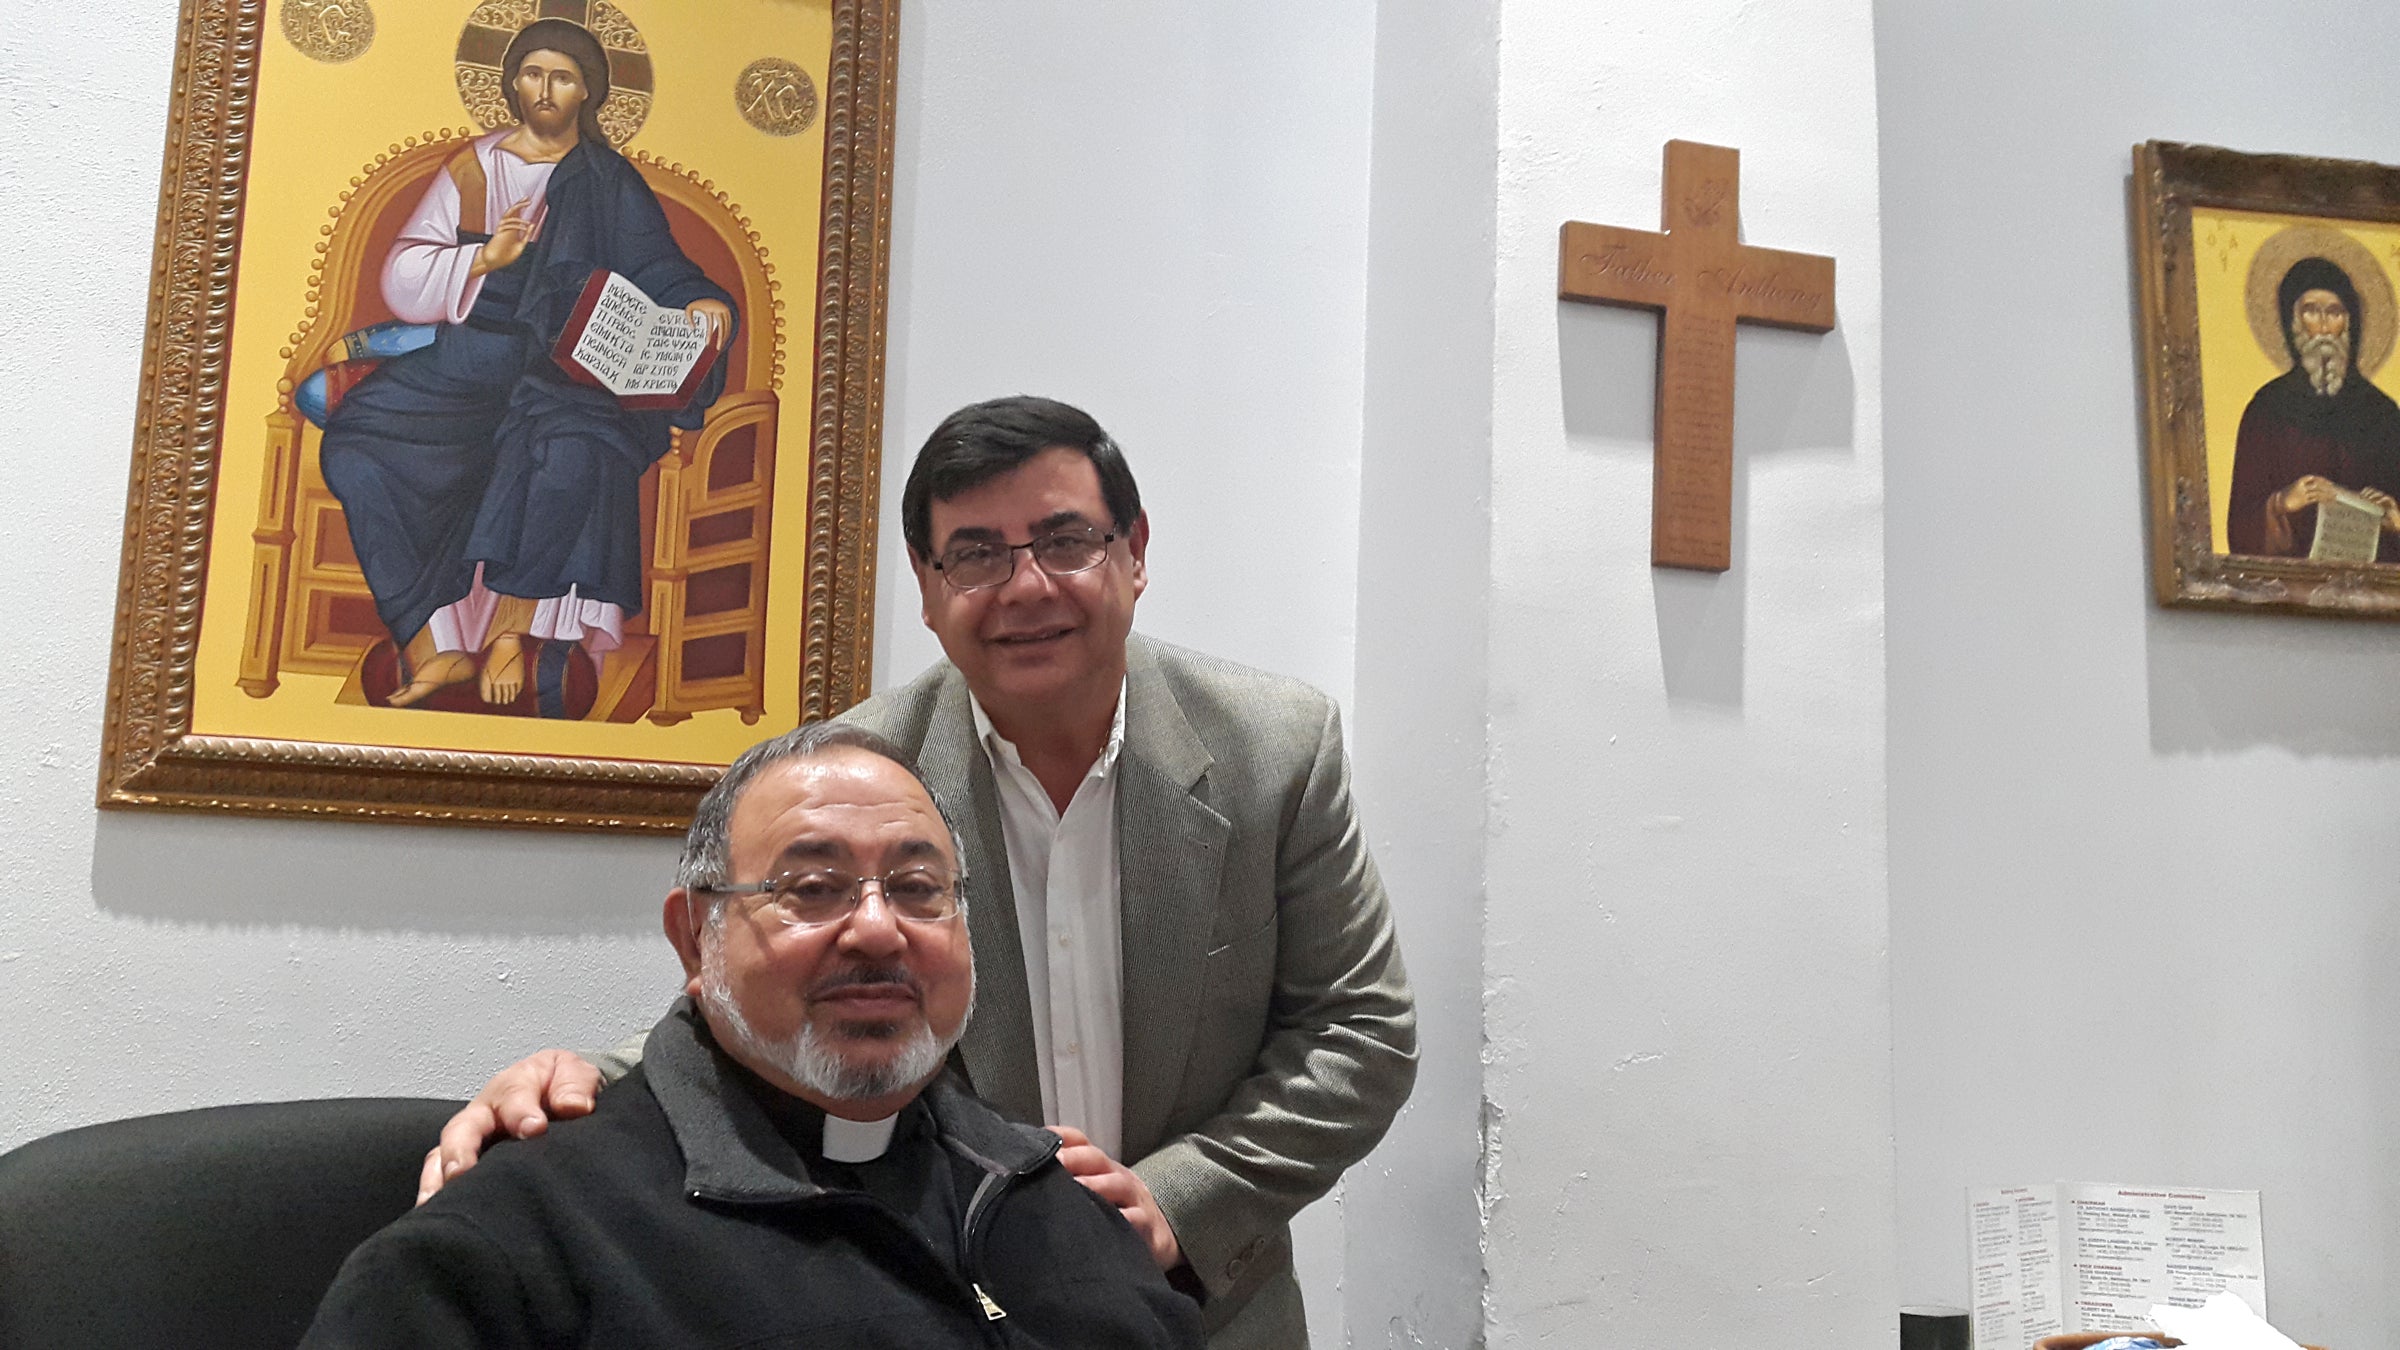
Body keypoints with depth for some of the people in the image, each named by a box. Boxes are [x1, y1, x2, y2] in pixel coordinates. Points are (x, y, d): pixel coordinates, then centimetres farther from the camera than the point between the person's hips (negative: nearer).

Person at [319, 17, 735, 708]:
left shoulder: (610, 183, 12)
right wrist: (484, 259, -10)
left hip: (567, 371, -3)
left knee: (571, 450, -39)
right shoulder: (473, 167, 15)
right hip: (465, 360, 3)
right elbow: (402, 280, 8)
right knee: (354, 445, -23)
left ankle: (510, 628, -23)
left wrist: (701, 303, -20)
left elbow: (659, 273, 3)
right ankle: (435, 645, -24)